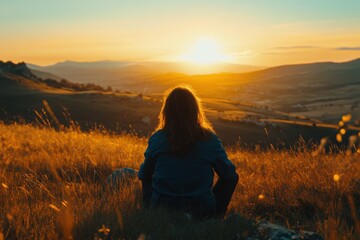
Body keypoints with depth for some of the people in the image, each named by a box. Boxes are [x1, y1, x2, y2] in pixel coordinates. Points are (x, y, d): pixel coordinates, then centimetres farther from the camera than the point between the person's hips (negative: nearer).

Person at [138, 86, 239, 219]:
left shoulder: (157, 139, -7)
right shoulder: (209, 139, -9)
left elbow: (144, 176, 5)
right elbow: (230, 176, -1)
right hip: (202, 213, -1)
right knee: (232, 178, 25)